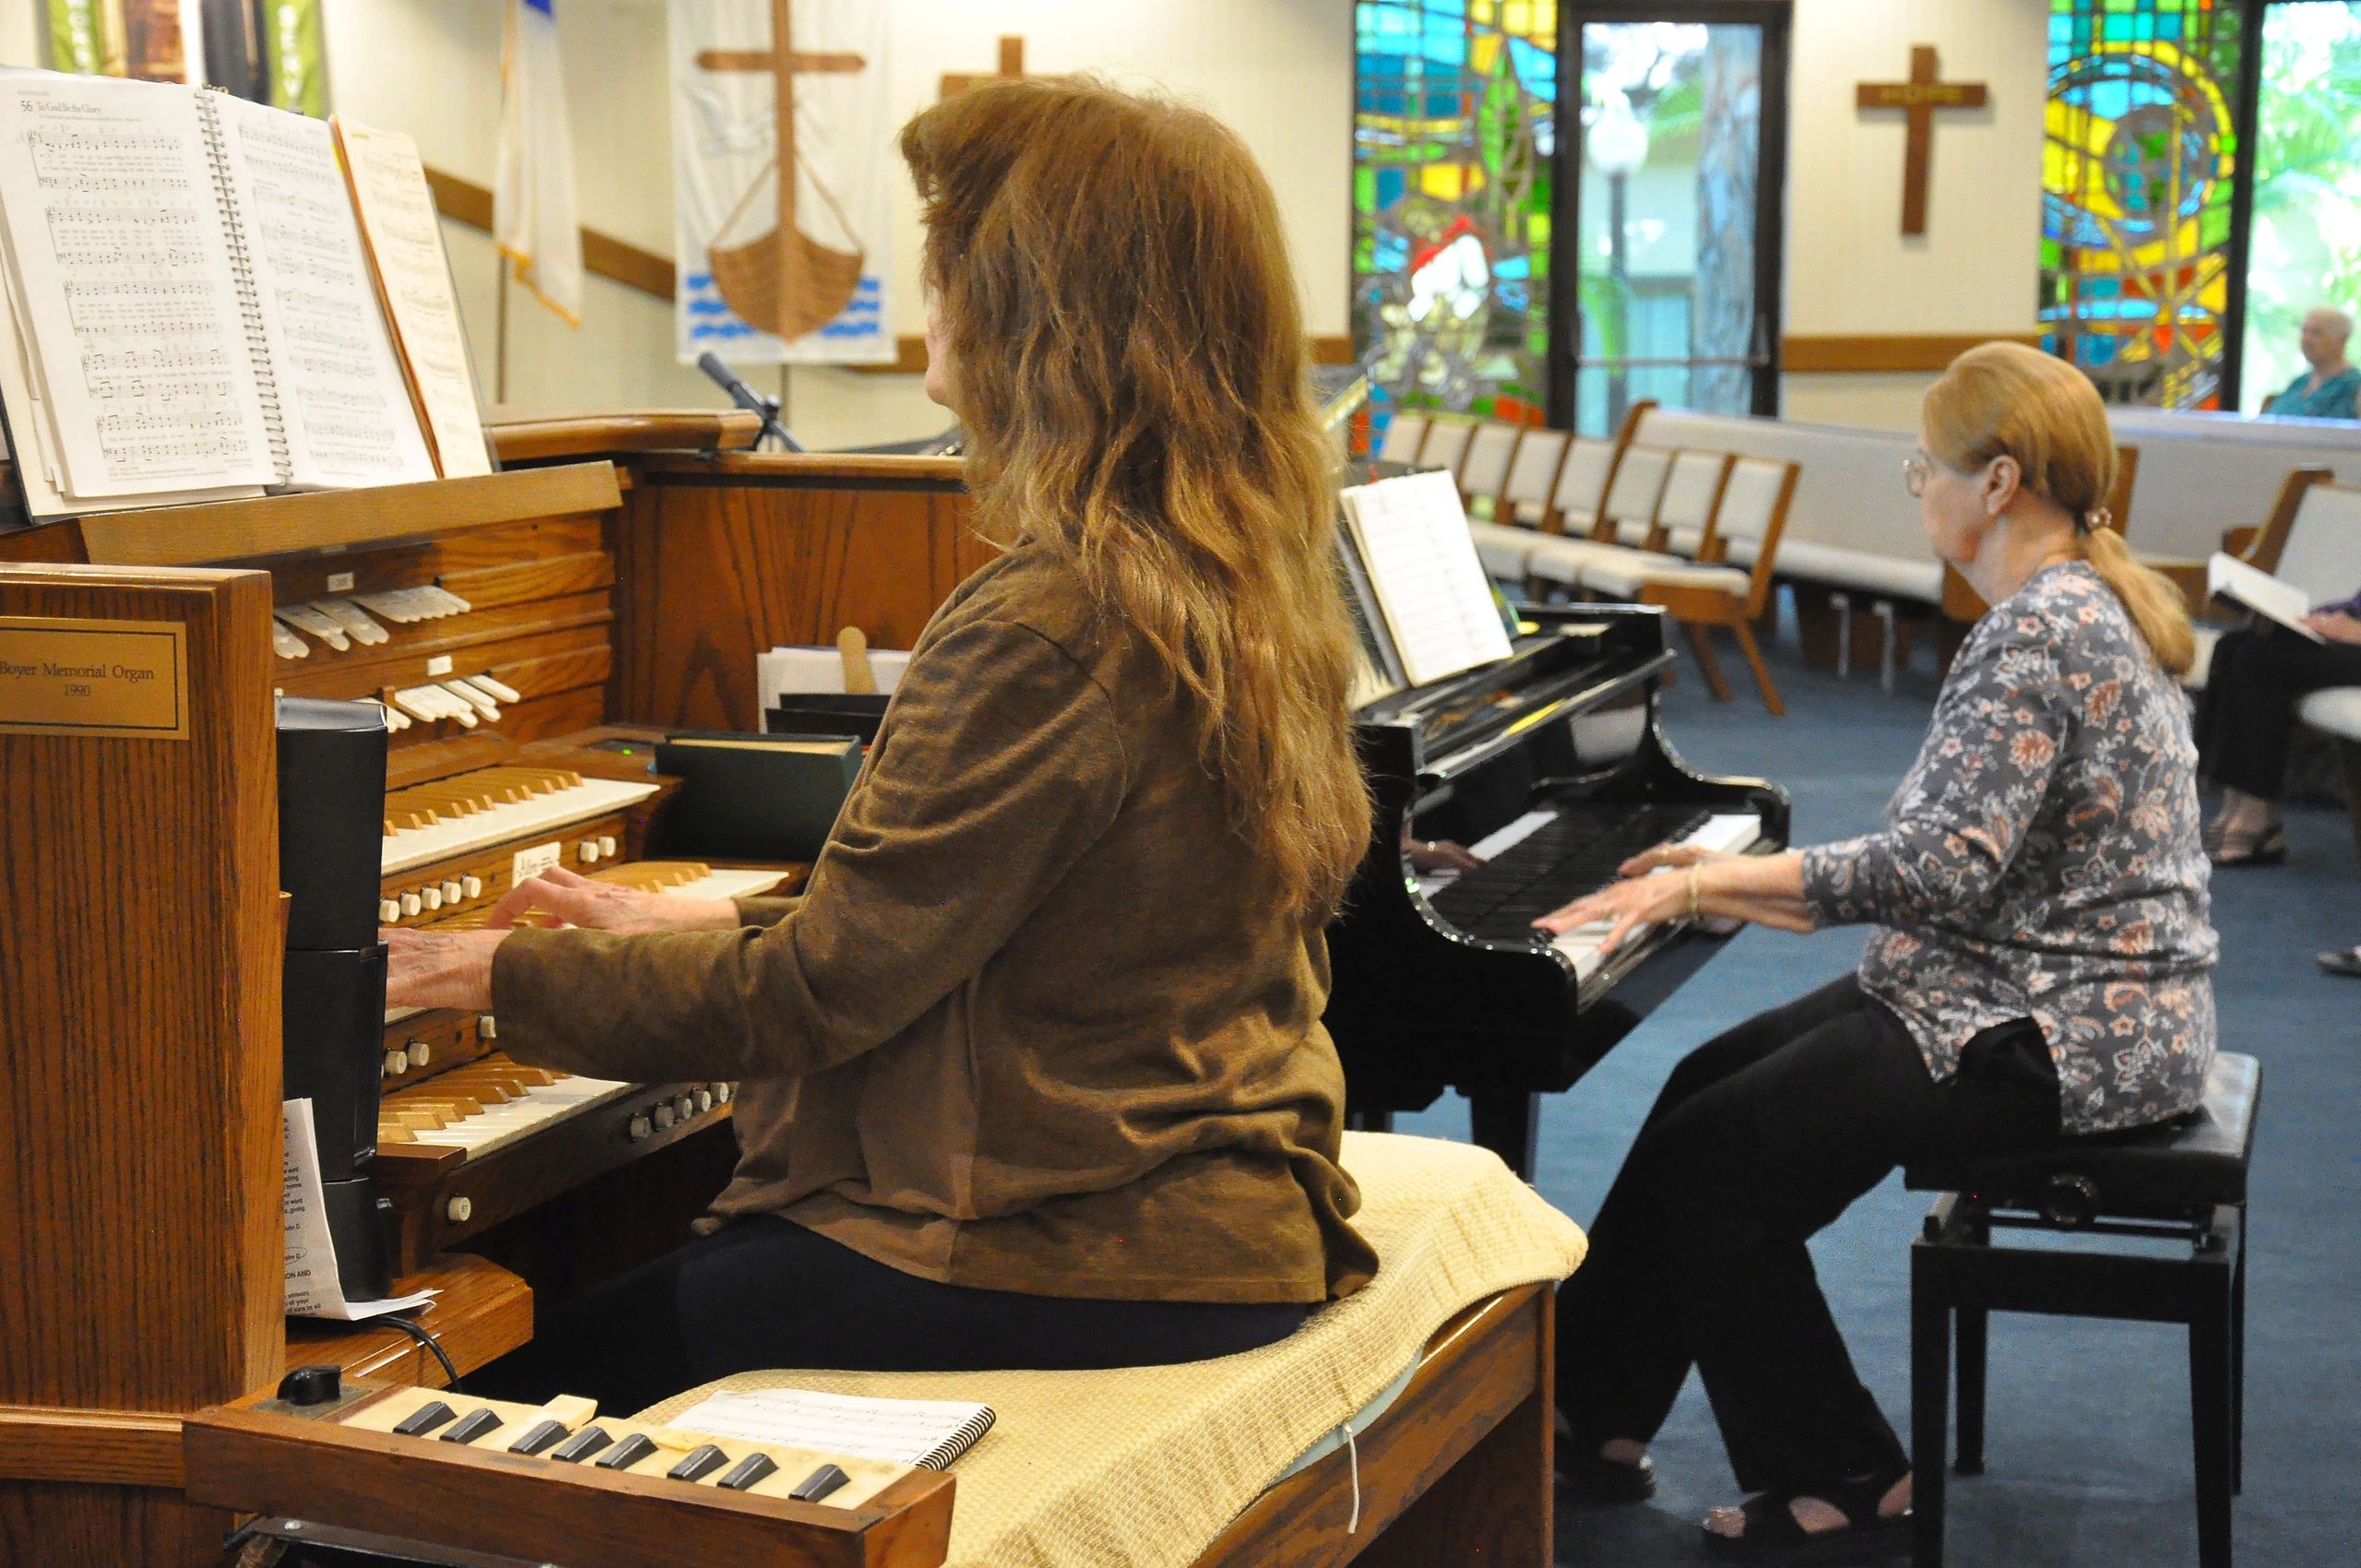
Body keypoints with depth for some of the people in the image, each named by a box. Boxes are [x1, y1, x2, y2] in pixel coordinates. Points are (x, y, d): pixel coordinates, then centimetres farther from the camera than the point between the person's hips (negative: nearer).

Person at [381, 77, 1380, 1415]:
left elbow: (822, 992, -17)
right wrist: (713, 930, 20)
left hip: (1086, 1260, -10)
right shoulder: (1245, 588, 8)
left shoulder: (1046, 630, -22)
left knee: (545, 1376, -3)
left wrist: (510, 974, -4)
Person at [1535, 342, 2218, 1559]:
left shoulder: (2040, 632, -21)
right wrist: (1748, 892, 11)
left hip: (2062, 1036, -11)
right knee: (1713, 1083, 9)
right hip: (2037, 987, 11)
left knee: (1705, 1163, -10)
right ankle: (1596, 1417, 16)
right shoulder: (2085, 604, 12)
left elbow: (1944, 864, -29)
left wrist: (1705, 880, -23)